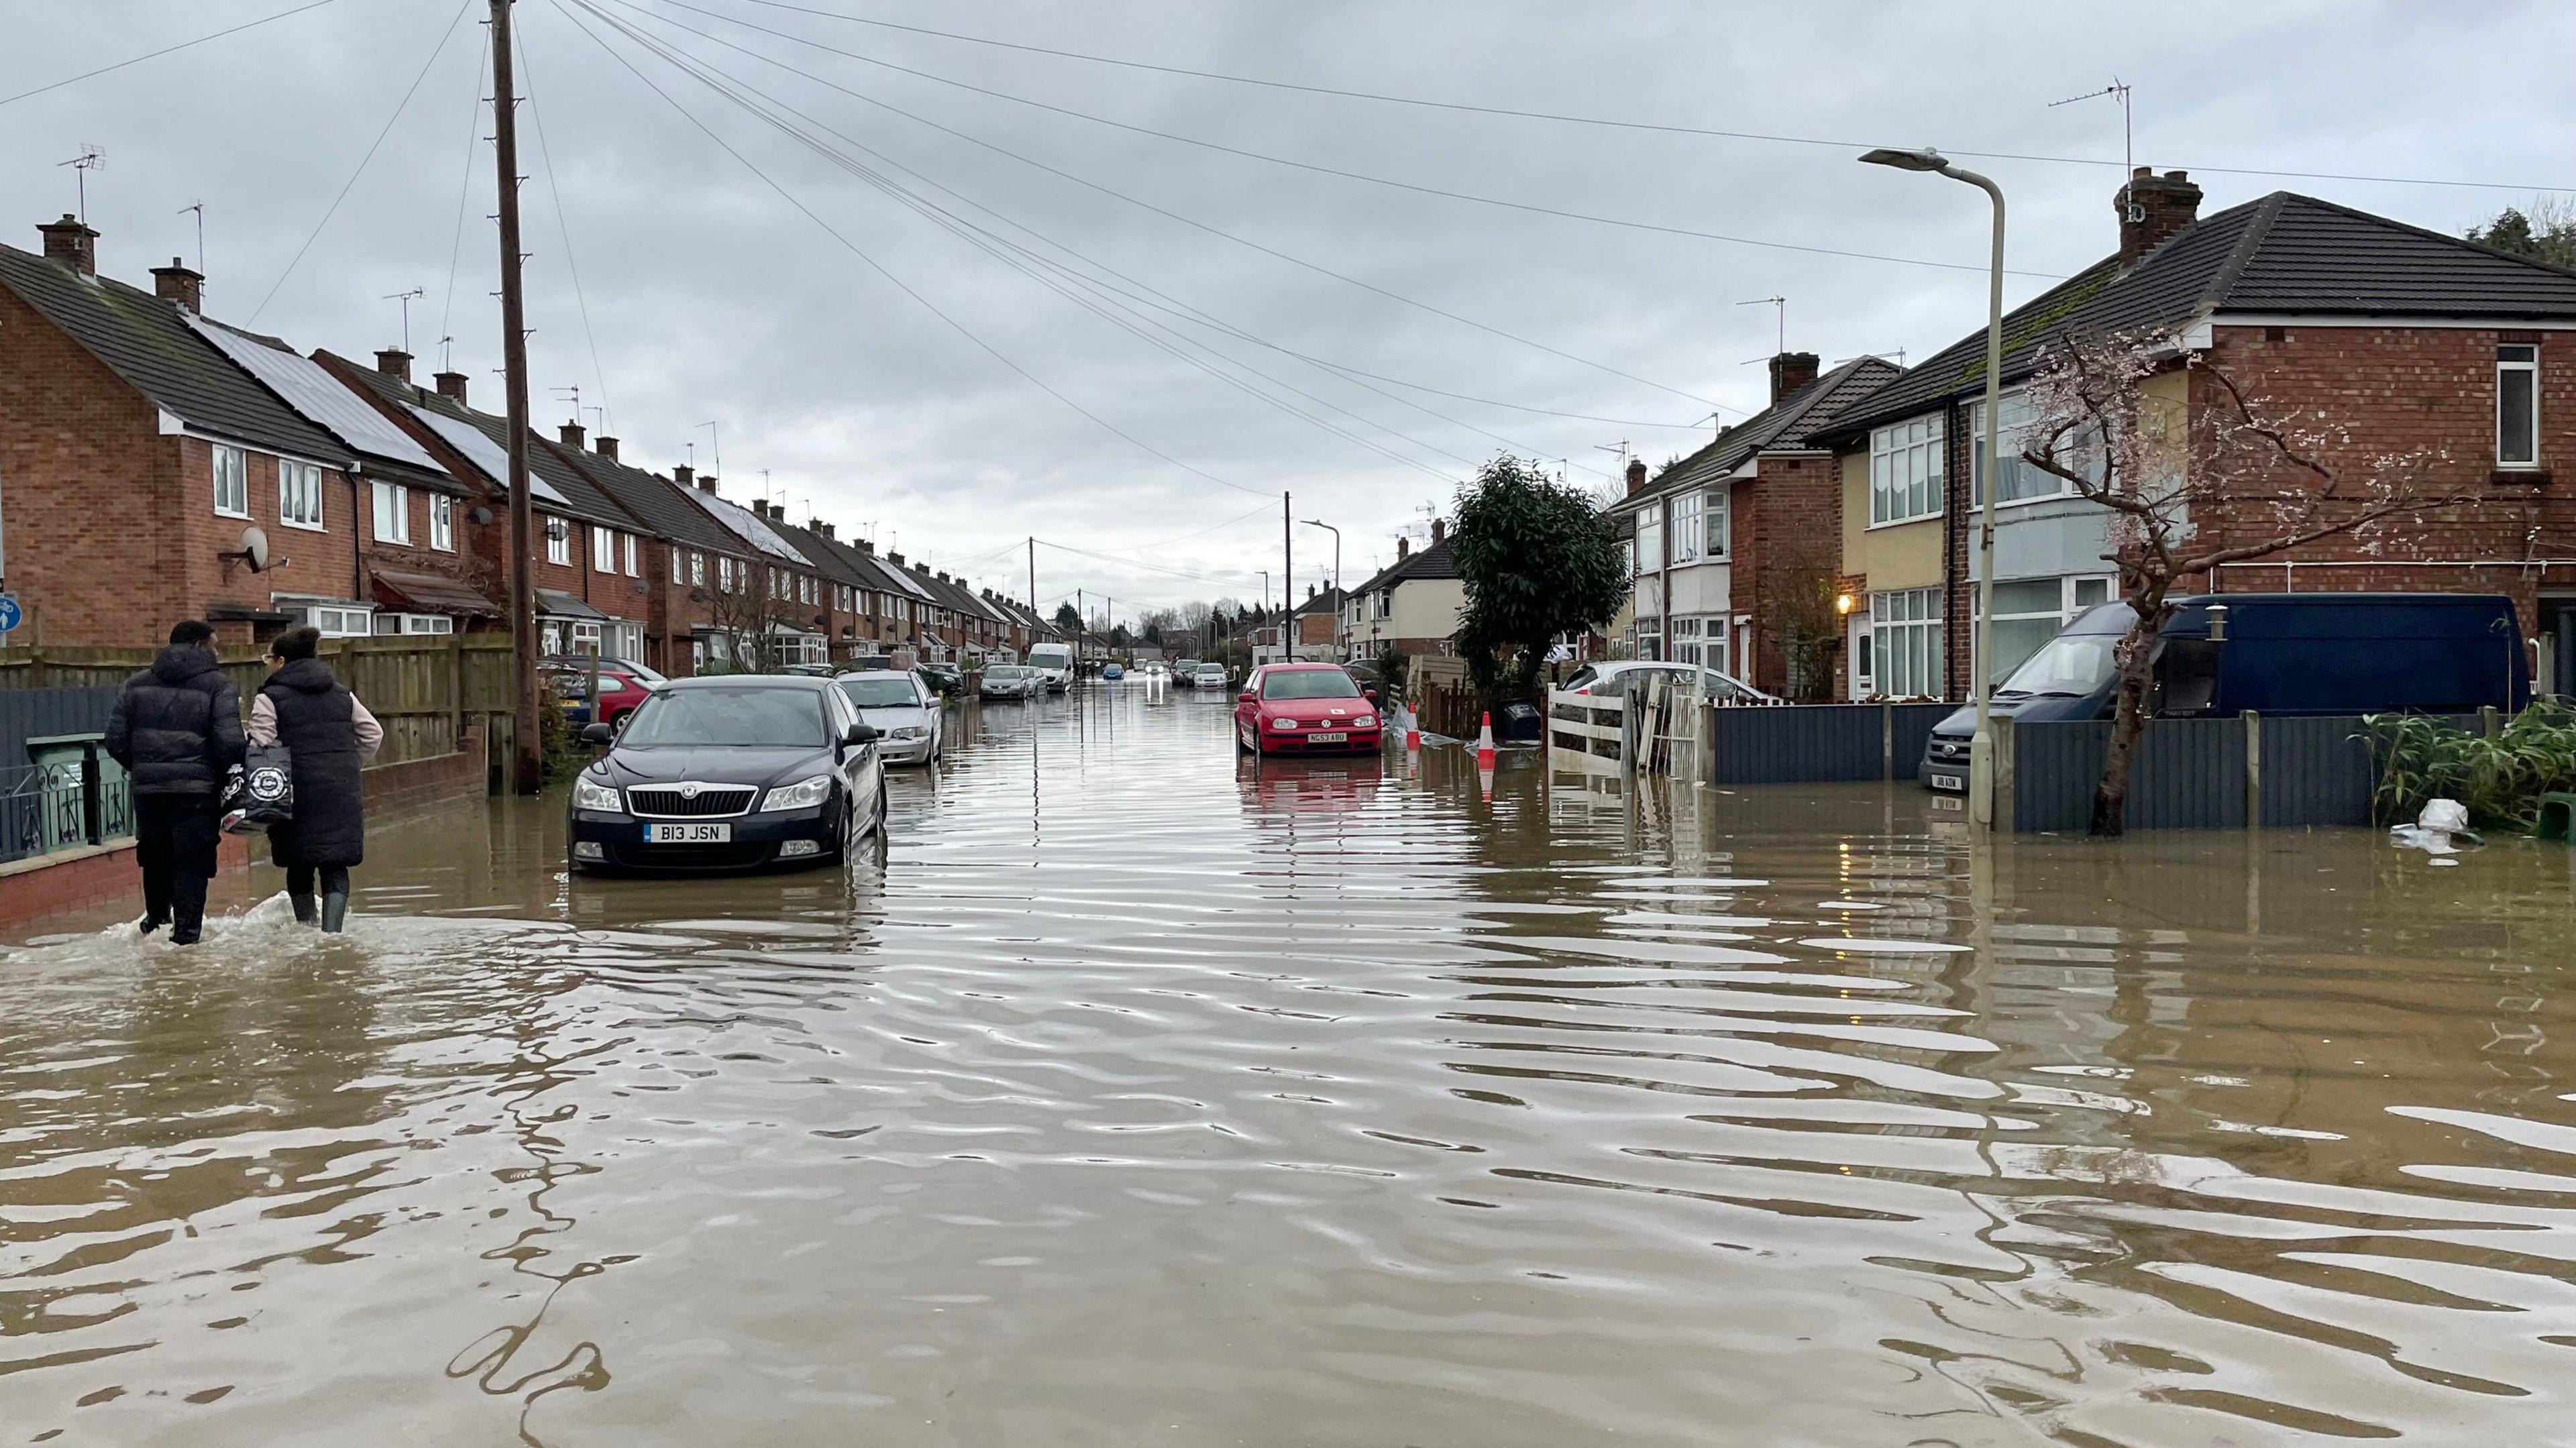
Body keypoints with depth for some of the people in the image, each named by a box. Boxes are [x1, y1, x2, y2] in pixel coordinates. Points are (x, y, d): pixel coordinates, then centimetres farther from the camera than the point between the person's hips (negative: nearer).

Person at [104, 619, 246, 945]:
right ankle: (185, 934, -3)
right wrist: (221, 773, 3)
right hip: (197, 792, -5)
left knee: (155, 859, 21)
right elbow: (230, 744, -15)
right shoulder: (217, 685, -6)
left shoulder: (137, 685, 9)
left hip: (148, 788, 5)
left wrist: (140, 768, 20)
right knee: (192, 863, 0)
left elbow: (116, 740, 5)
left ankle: (156, 923, 35)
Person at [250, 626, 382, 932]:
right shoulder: (341, 693, 13)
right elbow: (373, 733, 14)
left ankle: (307, 929, 21)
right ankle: (331, 932, -9)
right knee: (335, 866, 2)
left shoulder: (270, 697, -2)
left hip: (299, 791, -3)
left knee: (300, 866, 13)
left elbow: (261, 747, -9)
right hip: (343, 792, 3)